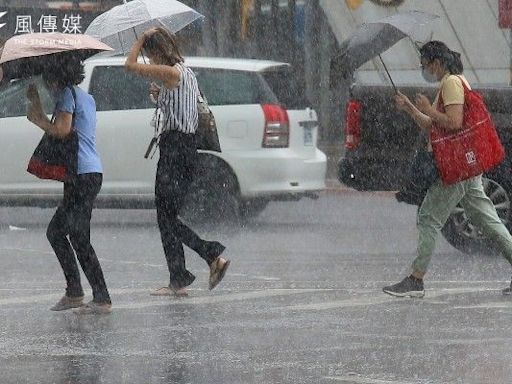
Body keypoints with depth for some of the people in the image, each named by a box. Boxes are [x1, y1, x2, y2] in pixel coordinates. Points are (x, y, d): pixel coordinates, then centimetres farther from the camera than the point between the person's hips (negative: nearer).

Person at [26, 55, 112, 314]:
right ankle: (74, 293, 16)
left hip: (82, 175, -10)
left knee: (79, 239, -10)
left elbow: (62, 130, -17)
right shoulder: (85, 97, 22)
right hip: (91, 173, 10)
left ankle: (102, 300, -11)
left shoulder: (67, 94, -7)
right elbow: (57, 130, 23)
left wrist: (39, 120, 0)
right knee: (55, 231, 17)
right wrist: (37, 106, 22)